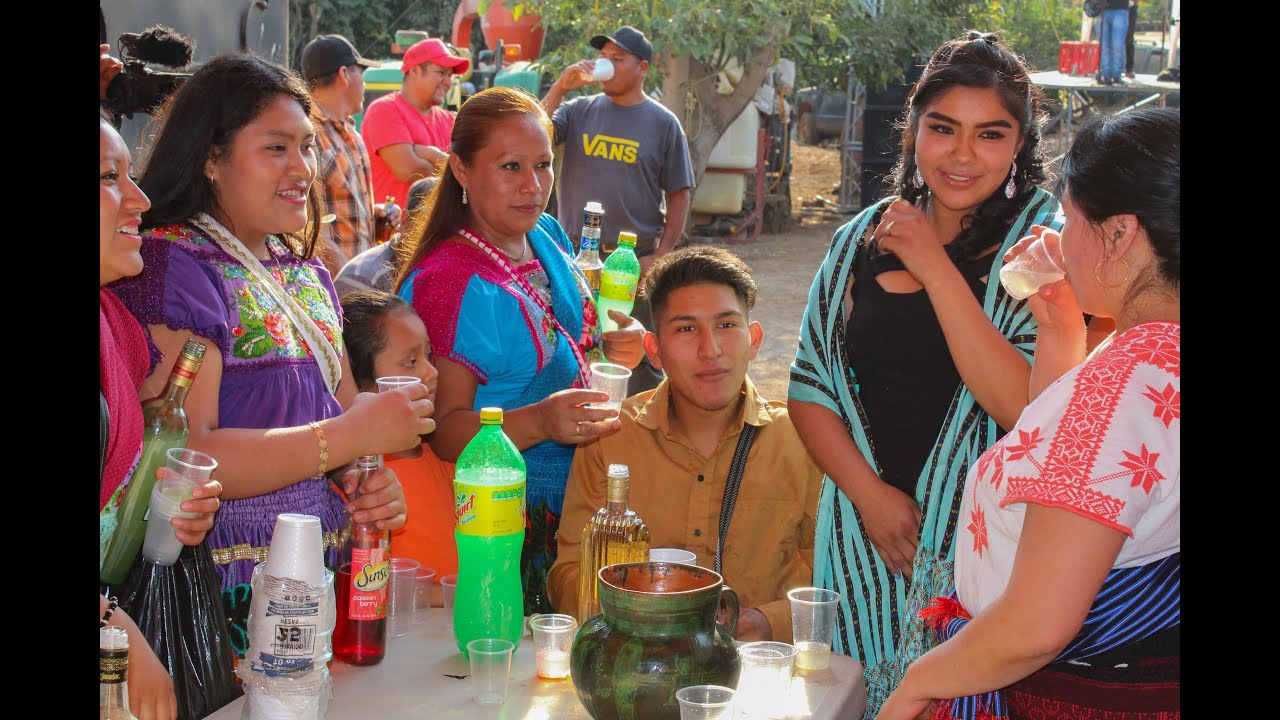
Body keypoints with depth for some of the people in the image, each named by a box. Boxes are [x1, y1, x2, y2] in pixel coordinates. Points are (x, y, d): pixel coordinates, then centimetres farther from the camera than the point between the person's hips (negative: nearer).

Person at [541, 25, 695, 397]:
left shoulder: (663, 123, 1)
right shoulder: (579, 110, 7)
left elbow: (679, 196, 1)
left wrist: (661, 255, -7)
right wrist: (560, 87, -13)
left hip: (637, 259, -2)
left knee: (643, 356, 5)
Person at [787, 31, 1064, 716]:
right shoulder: (863, 239, 5)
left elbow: (1026, 408, -21)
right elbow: (809, 385, 7)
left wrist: (932, 263, -20)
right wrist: (868, 491, -8)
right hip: (865, 538, 4)